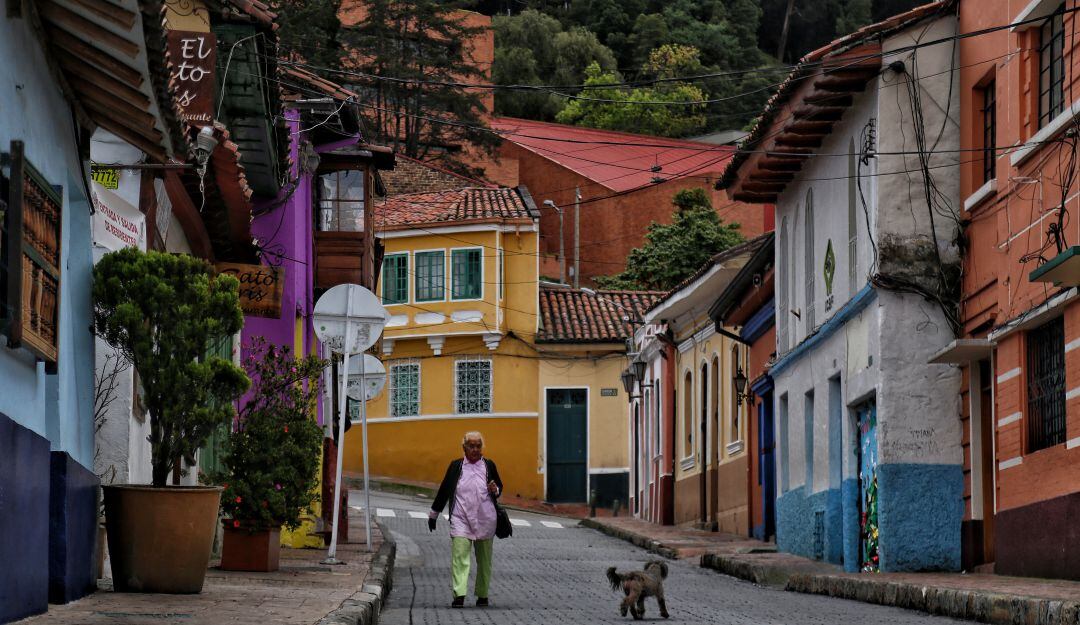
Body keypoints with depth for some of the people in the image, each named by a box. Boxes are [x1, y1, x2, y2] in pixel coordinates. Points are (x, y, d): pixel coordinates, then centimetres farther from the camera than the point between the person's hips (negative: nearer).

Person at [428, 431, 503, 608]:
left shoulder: (488, 466, 6)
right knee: (459, 556, -14)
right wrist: (433, 514, 16)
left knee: (484, 559, 8)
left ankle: (482, 595, 21)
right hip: (460, 519, -1)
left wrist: (495, 490, -7)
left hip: (485, 520, 1)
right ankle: (459, 595, -22)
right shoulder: (456, 466, 4)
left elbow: (499, 487, 18)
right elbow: (443, 490, 12)